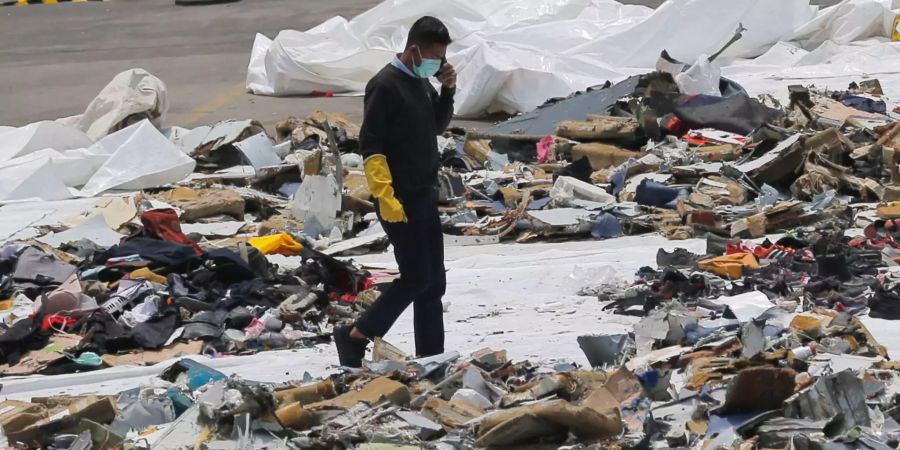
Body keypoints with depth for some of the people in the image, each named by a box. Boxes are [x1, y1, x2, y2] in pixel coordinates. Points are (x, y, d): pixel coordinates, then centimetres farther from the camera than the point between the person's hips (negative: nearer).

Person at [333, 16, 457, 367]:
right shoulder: (385, 85, -15)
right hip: (399, 201, -9)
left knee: (434, 284, 8)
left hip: (426, 197, 9)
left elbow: (438, 126, 23)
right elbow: (370, 145, -18)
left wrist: (447, 90, 5)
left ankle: (431, 359, 13)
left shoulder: (422, 82, 11)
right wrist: (385, 196, -24)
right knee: (416, 278, -9)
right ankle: (354, 337, 4)